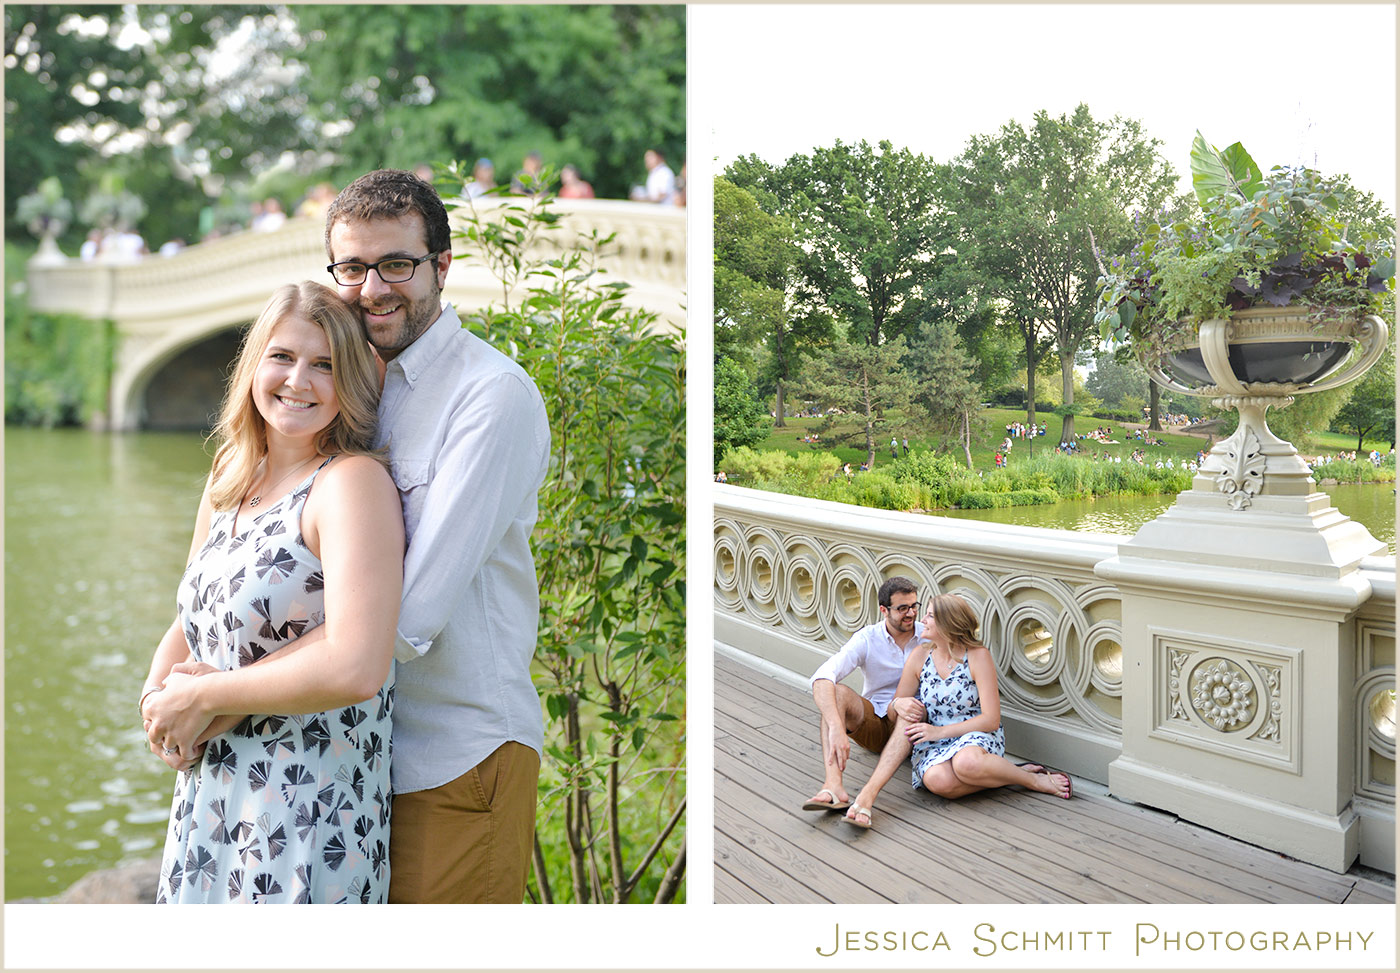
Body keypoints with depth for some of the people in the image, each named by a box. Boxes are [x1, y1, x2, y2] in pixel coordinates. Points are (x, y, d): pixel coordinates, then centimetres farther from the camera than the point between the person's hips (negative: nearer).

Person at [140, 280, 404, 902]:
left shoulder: (354, 482, -17)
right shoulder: (228, 483, 9)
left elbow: (356, 668, -27)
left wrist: (203, 695, -16)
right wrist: (158, 691, -6)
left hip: (308, 822, -7)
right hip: (210, 799, 8)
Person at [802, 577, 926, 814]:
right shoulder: (867, 639, -6)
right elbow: (821, 678, -22)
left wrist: (900, 705, -30)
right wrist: (836, 728, -40)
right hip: (874, 725, 1)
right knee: (837, 693, -28)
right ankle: (833, 787, -46)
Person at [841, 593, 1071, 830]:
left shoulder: (978, 656, -9)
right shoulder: (919, 655, 3)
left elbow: (991, 720, -14)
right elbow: (894, 710, 9)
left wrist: (939, 731, -20)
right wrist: (898, 704, -17)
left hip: (977, 736, -4)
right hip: (935, 742, 4)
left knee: (966, 762, -40)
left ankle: (1034, 779, -18)